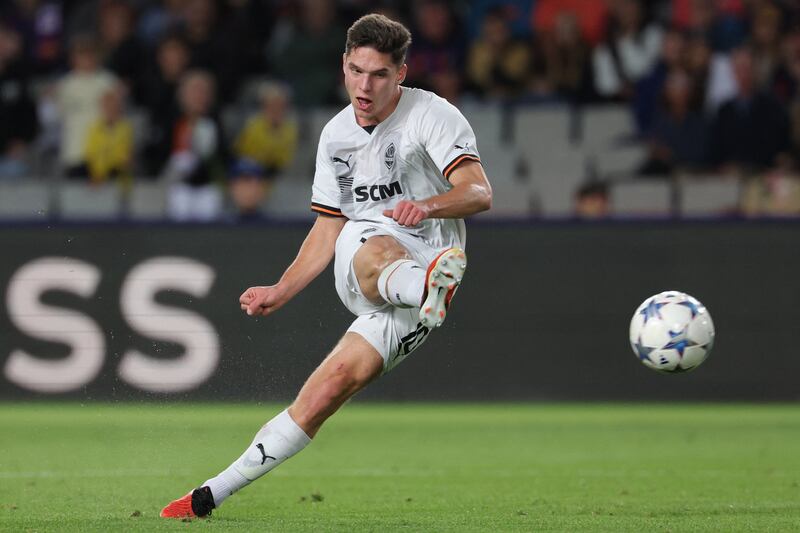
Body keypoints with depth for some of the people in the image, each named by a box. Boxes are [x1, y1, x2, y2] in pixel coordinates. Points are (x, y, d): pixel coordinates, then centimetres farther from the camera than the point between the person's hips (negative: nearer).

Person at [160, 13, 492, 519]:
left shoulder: (432, 114, -4)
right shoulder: (335, 135, 17)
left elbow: (480, 192, -18)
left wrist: (428, 206, -38)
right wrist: (281, 292, 16)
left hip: (425, 259, -1)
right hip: (355, 266, 1)